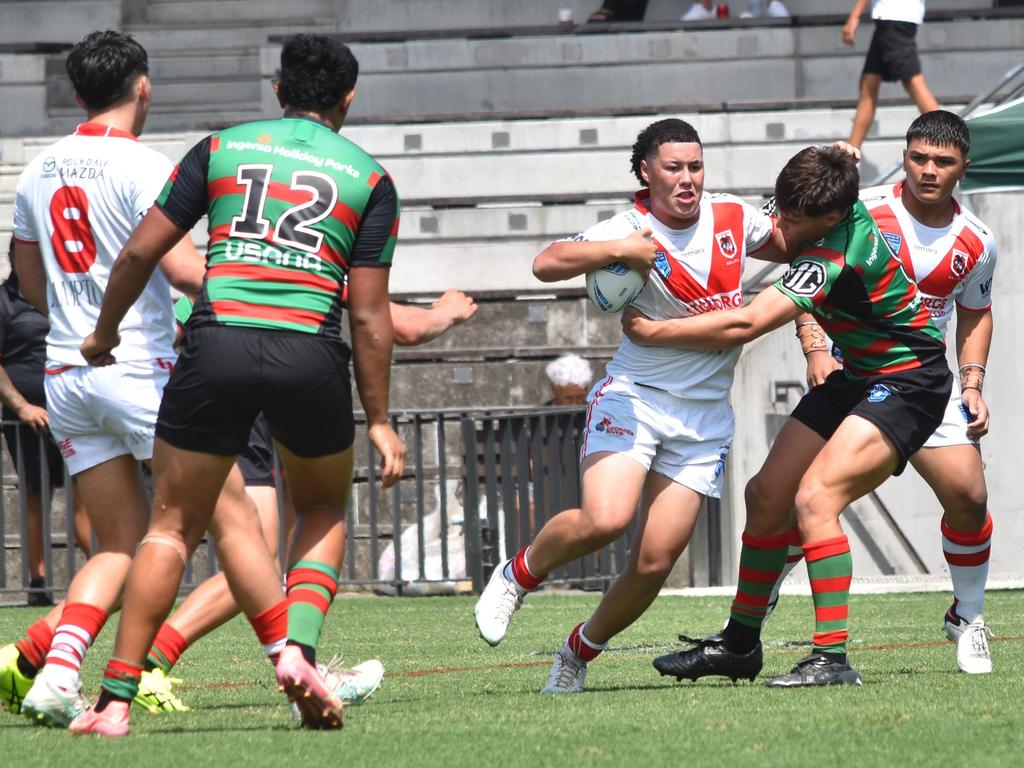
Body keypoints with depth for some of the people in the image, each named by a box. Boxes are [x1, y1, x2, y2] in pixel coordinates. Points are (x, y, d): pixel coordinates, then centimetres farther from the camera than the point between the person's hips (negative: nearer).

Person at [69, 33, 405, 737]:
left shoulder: (222, 148, 13)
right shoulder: (369, 178, 10)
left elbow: (142, 251, 11)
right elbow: (370, 317, 7)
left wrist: (103, 335, 26)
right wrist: (380, 421, 13)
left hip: (217, 342, 0)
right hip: (309, 355, 0)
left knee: (173, 526, 10)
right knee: (324, 511, 25)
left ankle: (116, 701, 3)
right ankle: (299, 651, 2)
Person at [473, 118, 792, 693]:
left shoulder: (733, 217, 4)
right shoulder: (630, 231, -11)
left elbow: (790, 245, 25)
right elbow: (547, 264, -25)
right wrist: (616, 250, -35)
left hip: (704, 417, 4)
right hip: (634, 395, -4)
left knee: (655, 563, -5)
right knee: (605, 520, -27)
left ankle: (581, 651, 20)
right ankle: (518, 576, 4)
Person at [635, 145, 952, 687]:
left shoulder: (836, 260, -31)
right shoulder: (845, 211, -5)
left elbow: (744, 325, -33)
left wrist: (652, 331, -25)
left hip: (907, 385, -10)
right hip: (857, 375, 10)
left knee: (814, 498, -26)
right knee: (766, 495, 8)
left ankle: (832, 658, -26)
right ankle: (739, 644, 22)